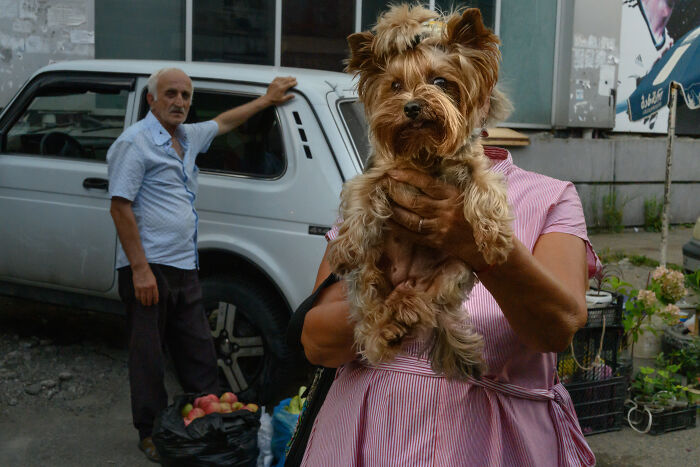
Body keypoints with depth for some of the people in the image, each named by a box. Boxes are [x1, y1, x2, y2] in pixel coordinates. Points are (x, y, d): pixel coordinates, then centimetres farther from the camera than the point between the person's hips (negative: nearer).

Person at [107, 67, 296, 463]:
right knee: (149, 357, 3)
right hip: (150, 269, -8)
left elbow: (224, 122, 35)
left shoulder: (187, 137, 14)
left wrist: (268, 100, 38)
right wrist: (140, 269, -20)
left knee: (199, 354, 14)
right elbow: (121, 207, -15)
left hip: (185, 268, 8)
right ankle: (151, 434, 17)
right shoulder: (136, 141, -11)